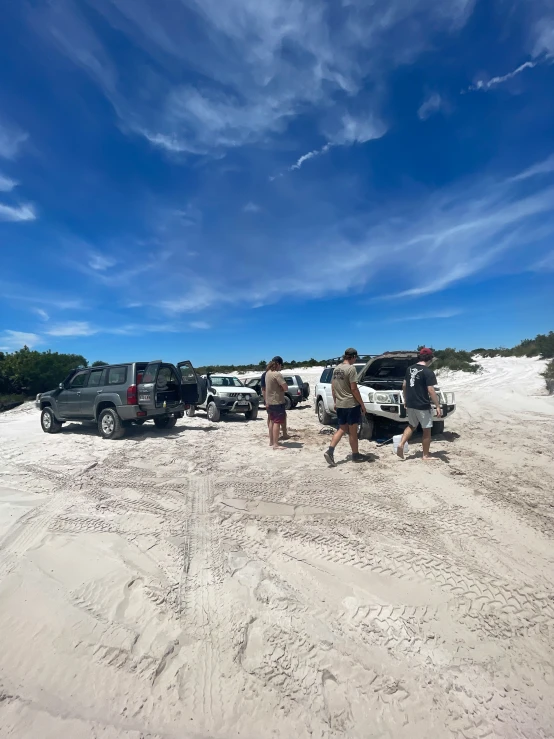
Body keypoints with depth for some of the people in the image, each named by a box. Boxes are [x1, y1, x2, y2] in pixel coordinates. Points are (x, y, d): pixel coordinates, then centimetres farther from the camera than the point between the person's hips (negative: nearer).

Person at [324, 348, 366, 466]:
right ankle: (355, 455, 21)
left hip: (340, 405, 7)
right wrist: (362, 404, -8)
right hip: (351, 404, -7)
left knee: (342, 429, 13)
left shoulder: (336, 369, 9)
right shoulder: (351, 368, -14)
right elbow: (354, 389, -16)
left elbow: (333, 387, 13)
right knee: (353, 431, 7)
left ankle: (330, 451, 1)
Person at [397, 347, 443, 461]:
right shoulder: (428, 372, -15)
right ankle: (426, 455, 17)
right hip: (423, 406, -6)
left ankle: (401, 444, 6)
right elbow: (431, 390, -18)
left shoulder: (410, 369, 6)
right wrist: (438, 406, -12)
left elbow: (404, 385, 12)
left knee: (411, 426, 22)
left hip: (410, 404, 6)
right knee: (426, 430, 8)